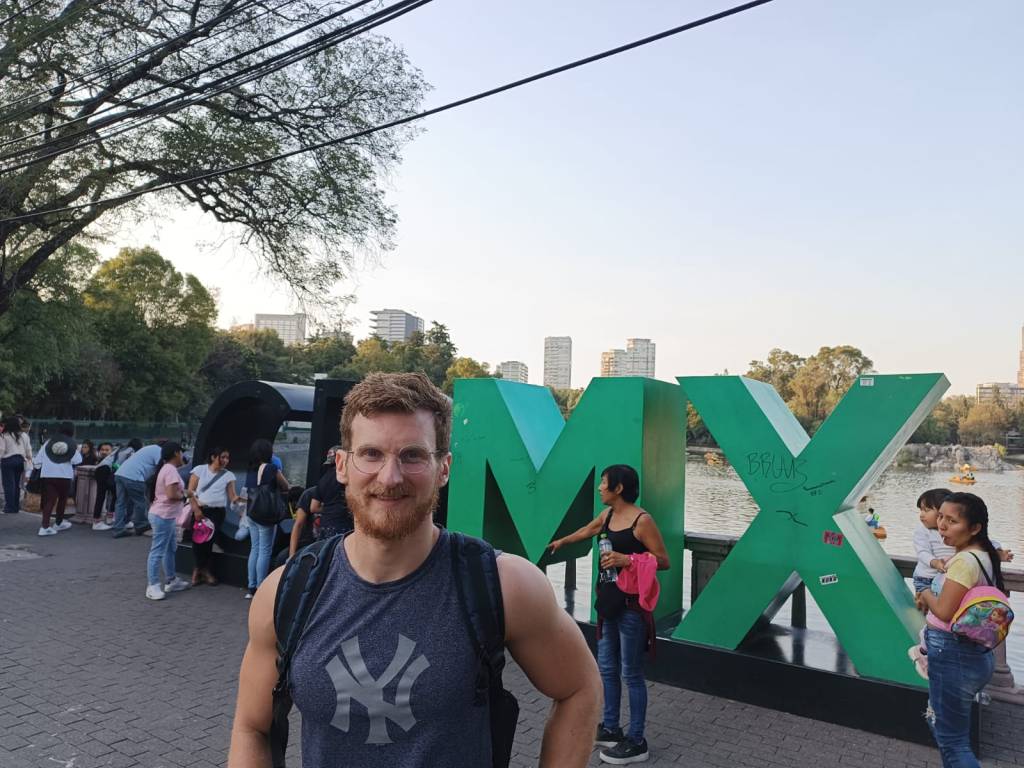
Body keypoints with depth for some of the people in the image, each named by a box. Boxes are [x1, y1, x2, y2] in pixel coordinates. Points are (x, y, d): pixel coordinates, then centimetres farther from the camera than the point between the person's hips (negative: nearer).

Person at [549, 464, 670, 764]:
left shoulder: (642, 520, -18)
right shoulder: (607, 514, 6)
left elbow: (664, 561, -17)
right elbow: (588, 530, 28)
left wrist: (627, 560, -29)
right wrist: (562, 541, 45)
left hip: (632, 605, -8)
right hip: (609, 601, 8)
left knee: (631, 673, 2)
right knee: (606, 668, 16)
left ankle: (636, 742, 16)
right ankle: (610, 729, 31)